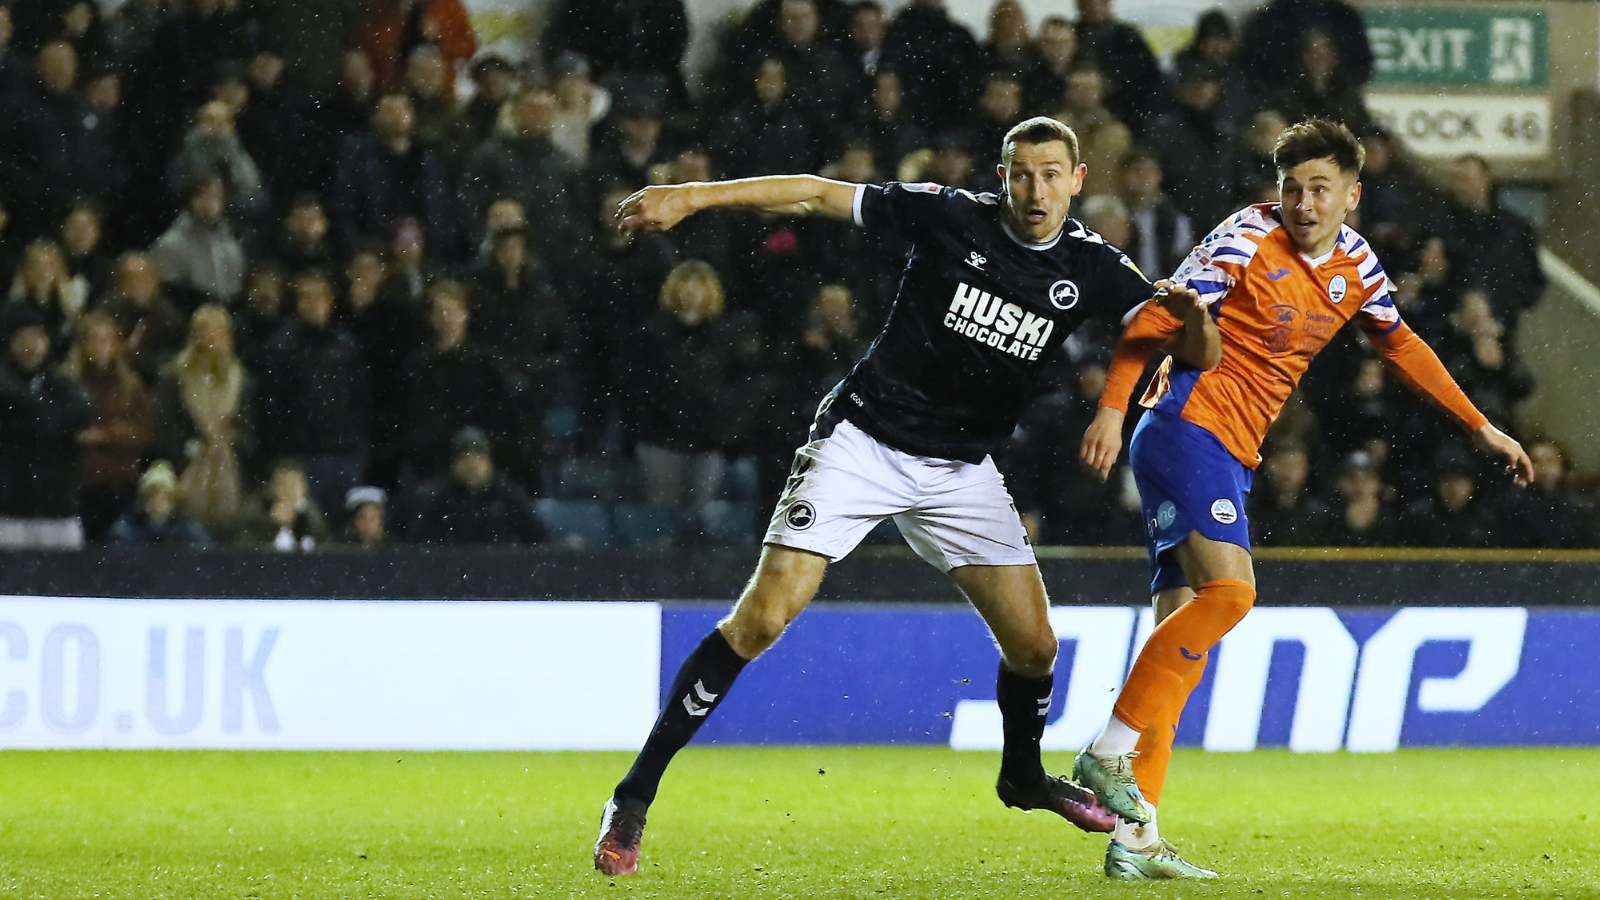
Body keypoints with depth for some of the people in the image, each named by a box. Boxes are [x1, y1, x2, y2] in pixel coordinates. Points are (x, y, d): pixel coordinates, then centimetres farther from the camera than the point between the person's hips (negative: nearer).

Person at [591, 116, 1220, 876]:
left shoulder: (1092, 269, -2)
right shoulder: (952, 217, -10)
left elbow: (1199, 355, -1)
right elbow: (816, 195, -8)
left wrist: (1191, 316, -26)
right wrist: (691, 197, -15)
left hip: (961, 470, 4)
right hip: (863, 437, -4)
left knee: (1033, 642, 1)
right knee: (762, 618, -16)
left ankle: (1023, 775, 35)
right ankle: (633, 799, -11)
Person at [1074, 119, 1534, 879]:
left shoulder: (1354, 264, 12)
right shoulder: (1247, 241, -9)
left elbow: (1400, 344, 28)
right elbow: (1153, 318, -12)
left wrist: (1480, 427, 30)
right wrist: (1112, 408, -23)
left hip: (1229, 459, 7)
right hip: (1186, 427, -7)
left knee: (1184, 634, 2)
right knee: (1228, 589, -26)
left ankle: (1134, 839, -2)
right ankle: (1109, 752, -21)